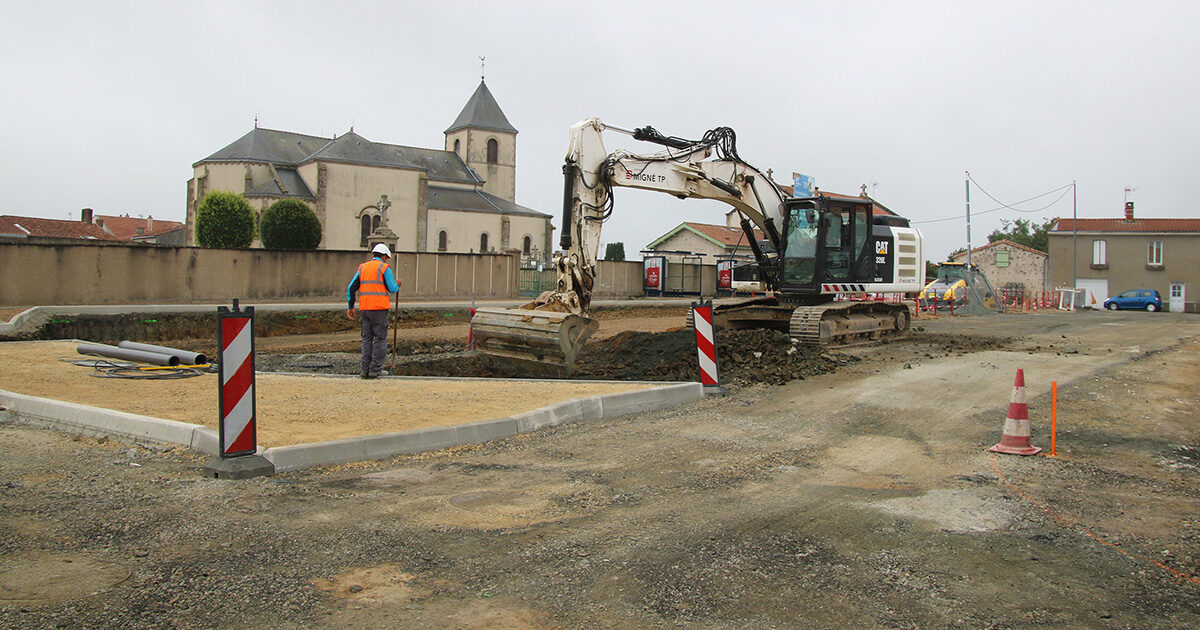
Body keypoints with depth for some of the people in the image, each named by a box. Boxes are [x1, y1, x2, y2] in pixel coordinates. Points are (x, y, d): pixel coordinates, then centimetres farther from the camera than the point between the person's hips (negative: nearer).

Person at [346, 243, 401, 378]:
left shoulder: (362, 267, 15)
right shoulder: (384, 268, -1)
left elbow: (351, 288, 11)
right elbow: (392, 289, -6)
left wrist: (350, 307, 16)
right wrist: (397, 285, 17)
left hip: (364, 308, 5)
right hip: (379, 308, -5)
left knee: (367, 338, 10)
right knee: (380, 338, 1)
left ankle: (365, 369, 7)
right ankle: (375, 369, -3)